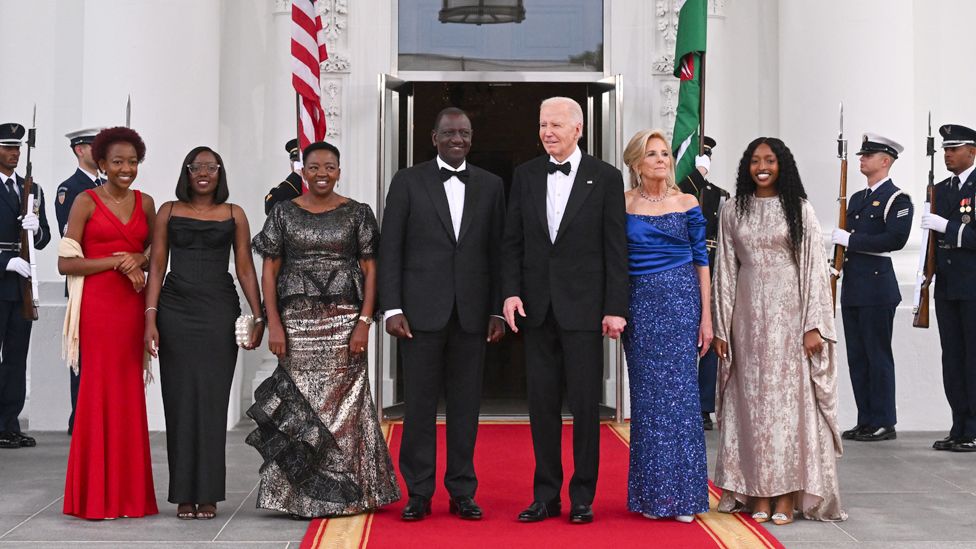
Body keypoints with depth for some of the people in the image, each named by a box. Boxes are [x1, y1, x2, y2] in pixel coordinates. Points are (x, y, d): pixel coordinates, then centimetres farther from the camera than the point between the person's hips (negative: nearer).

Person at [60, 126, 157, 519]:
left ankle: (128, 492, 11)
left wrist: (139, 260, -1)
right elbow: (65, 263, -5)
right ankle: (96, 495, 2)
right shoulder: (87, 202, 0)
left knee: (129, 391, 5)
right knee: (98, 389, -5)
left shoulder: (145, 203, 12)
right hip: (97, 305, -4)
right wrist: (116, 261, -12)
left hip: (134, 306, 4)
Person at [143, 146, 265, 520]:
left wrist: (259, 316, -1)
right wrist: (150, 318, -4)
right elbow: (157, 267, 5)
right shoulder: (168, 212, 8)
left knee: (212, 401, 0)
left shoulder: (234, 215, 9)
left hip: (220, 314, 0)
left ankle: (208, 494, 7)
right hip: (175, 312, 0)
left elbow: (245, 269, 7)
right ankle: (184, 495, 9)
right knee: (180, 400, 2)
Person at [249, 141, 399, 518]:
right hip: (298, 321, 1)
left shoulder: (357, 214, 5)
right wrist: (274, 324, -4)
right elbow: (269, 271, 5)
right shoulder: (284, 213, 7)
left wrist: (364, 323, -8)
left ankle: (345, 494, 10)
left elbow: (370, 270, 2)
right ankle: (302, 496, 9)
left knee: (343, 404, -1)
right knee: (300, 404, 1)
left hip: (345, 321, -1)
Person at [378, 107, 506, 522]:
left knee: (466, 404, 6)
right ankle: (418, 493, 11)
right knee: (420, 403, 2)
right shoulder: (408, 182, 3)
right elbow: (390, 249, 0)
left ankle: (462, 492, 15)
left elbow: (497, 251, 9)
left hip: (472, 312, 2)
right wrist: (392, 308, -7)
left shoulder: (490, 185, 10)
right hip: (422, 311, -2)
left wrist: (499, 309, 3)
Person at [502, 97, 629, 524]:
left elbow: (616, 248, -3)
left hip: (584, 308, -3)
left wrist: (615, 308, -8)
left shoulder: (605, 177, 0)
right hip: (538, 308, 3)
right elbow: (512, 242, 9)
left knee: (585, 405, 2)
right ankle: (546, 496, 15)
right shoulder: (526, 175, 8)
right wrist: (511, 292, -4)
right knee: (542, 404, 7)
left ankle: (583, 497, 12)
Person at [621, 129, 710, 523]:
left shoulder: (687, 205, 4)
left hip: (681, 301, 0)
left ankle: (682, 494, 6)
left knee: (680, 392, -3)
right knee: (648, 396, 2)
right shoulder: (621, 206, 4)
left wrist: (706, 316, 0)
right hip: (639, 303, 1)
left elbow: (701, 260, 5)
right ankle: (652, 494, 10)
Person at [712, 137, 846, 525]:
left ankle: (787, 497, 2)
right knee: (752, 402, 3)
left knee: (789, 398, -2)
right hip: (747, 316, 2)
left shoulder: (799, 210, 3)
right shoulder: (732, 213, 9)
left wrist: (814, 326, -8)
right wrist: (721, 327, 4)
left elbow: (814, 269, -1)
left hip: (788, 315, -2)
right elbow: (724, 272, 9)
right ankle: (757, 495, 8)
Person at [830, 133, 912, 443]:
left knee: (878, 356, -4)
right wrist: (838, 263, 6)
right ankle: (866, 421, 16)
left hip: (878, 290, -8)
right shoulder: (857, 199, 18)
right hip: (853, 288, 8)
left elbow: (896, 239, -19)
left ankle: (883, 423, 3)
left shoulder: (897, 199, -7)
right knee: (857, 357, 9)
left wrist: (851, 240, -18)